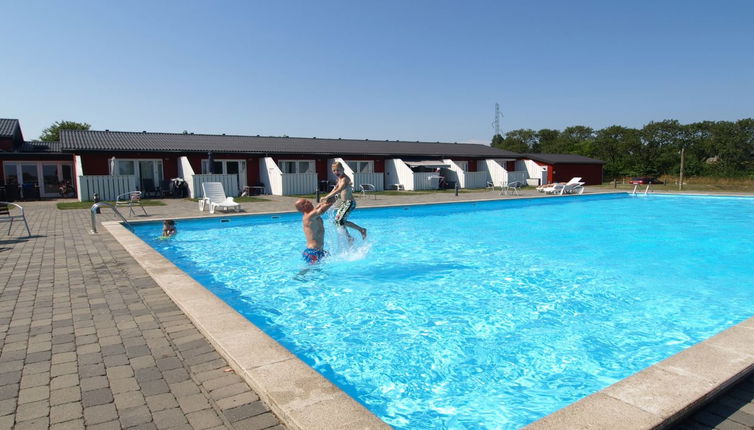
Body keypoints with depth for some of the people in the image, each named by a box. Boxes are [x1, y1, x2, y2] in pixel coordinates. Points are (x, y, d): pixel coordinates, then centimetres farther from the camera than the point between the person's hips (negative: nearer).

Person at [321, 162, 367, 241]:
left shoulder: (345, 179, -18)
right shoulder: (340, 178, 12)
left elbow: (339, 190, -33)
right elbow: (335, 188, 27)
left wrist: (327, 197, -35)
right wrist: (328, 196, 18)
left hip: (350, 203, -10)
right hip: (344, 203, 10)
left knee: (341, 221, -20)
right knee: (337, 220, 13)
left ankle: (361, 230, -7)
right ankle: (349, 237, 25)